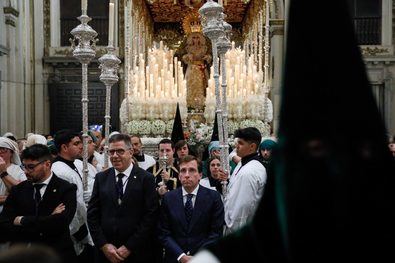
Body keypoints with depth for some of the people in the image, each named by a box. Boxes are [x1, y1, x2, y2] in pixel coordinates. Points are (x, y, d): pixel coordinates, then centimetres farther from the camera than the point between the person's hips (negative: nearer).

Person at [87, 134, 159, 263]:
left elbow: (151, 216, -10)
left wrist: (129, 247, -12)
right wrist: (104, 245, -6)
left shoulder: (146, 178, -6)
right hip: (105, 252, 3)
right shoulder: (101, 178, 4)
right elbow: (92, 214, 3)